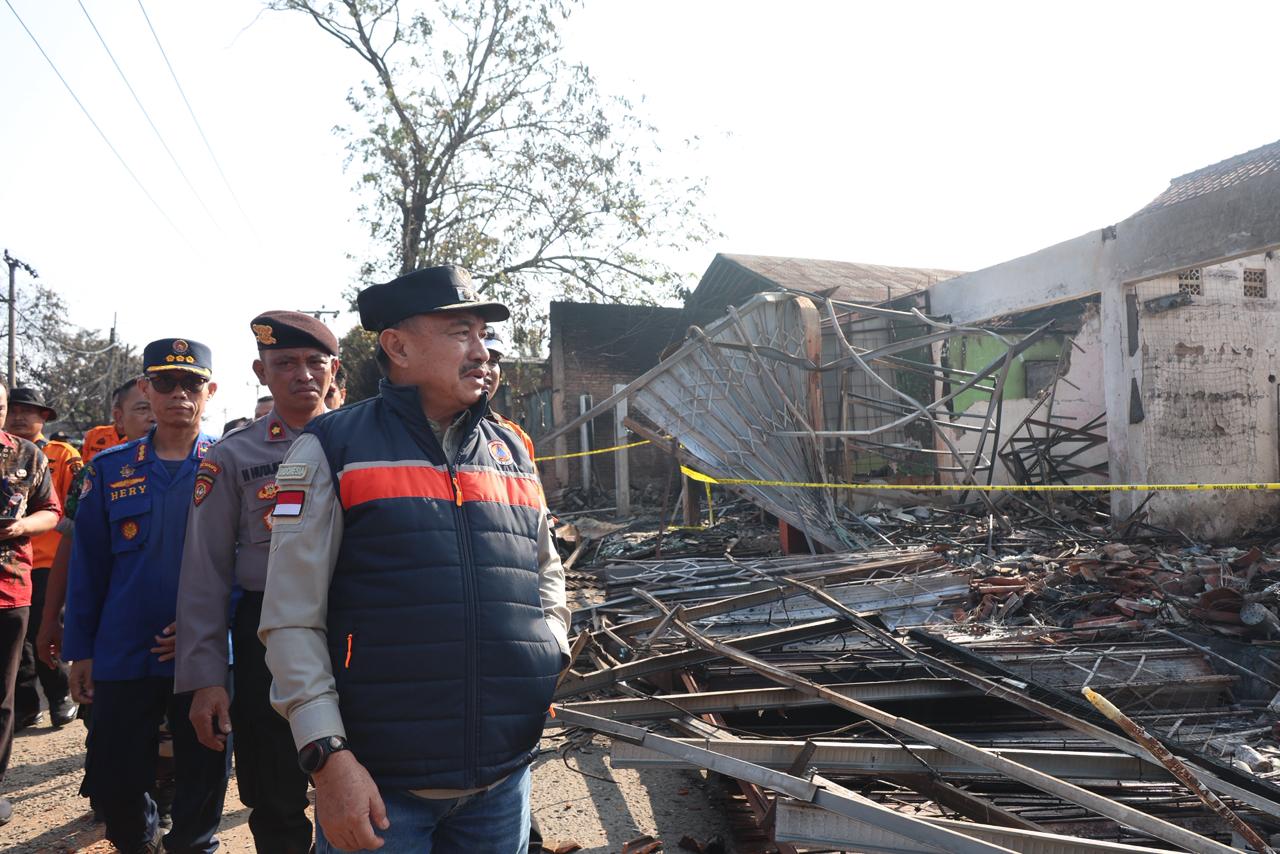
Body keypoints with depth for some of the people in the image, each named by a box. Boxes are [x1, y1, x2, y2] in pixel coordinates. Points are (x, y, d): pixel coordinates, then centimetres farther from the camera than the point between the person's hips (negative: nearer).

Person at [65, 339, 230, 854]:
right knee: (112, 785, 12)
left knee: (203, 778, 9)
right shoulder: (110, 469, 4)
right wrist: (79, 651, 4)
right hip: (124, 656, 2)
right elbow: (87, 566, 6)